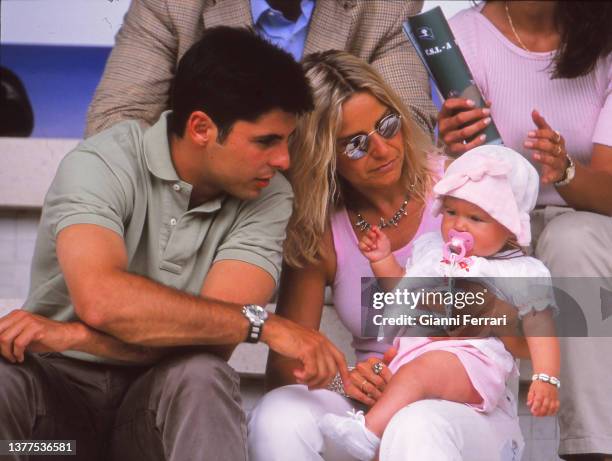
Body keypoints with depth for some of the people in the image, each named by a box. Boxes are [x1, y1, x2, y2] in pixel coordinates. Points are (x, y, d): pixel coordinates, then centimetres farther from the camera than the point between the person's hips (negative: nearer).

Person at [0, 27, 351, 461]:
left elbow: (213, 333, -19)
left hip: (169, 398, 2)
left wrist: (75, 336, -28)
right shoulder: (103, 164, -15)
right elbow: (100, 298, -32)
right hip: (59, 382, -2)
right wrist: (262, 324, -30)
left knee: (201, 375, -32)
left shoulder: (268, 197, -7)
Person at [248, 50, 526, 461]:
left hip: (473, 408, -3)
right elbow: (284, 365, 1)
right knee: (276, 417, -28)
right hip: (374, 407, 4)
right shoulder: (318, 231, 4)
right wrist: (340, 381, -20)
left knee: (415, 428, -39)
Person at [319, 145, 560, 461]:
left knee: (418, 372, -37)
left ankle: (369, 433, -54)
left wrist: (546, 379, -8)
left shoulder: (521, 273, 8)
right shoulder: (430, 248, 25)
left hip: (469, 356, -10)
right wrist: (383, 260, 19)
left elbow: (540, 328, 5)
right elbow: (402, 291, 36)